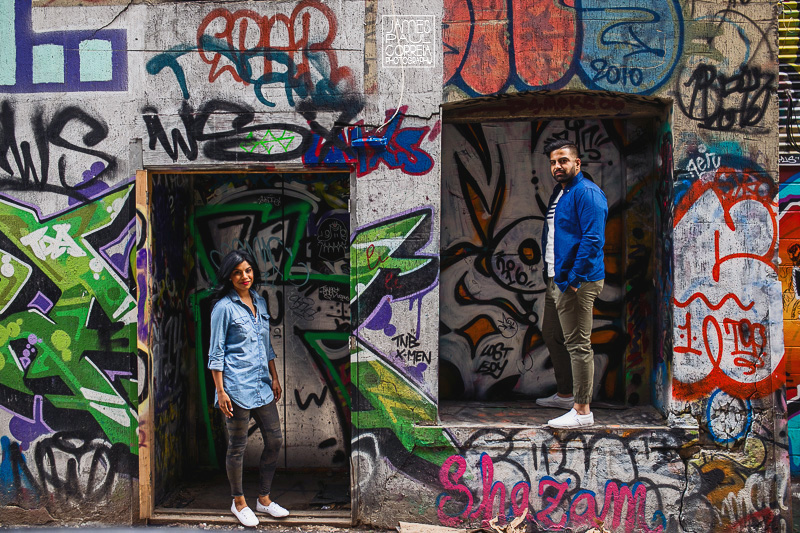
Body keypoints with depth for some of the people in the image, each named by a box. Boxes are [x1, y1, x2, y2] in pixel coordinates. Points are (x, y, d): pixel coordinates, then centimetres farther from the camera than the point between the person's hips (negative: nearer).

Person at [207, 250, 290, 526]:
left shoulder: (260, 302, 10)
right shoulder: (224, 307, -10)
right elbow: (216, 352, -9)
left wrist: (275, 378, 15)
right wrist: (220, 391, -13)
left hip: (262, 384, 7)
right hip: (237, 386, -7)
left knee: (275, 440, 9)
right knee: (237, 447, 5)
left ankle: (264, 499, 24)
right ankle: (239, 502, 22)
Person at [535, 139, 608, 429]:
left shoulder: (586, 193, -14)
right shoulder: (559, 193, 17)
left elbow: (592, 239, -22)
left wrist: (574, 279, -23)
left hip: (576, 282, -11)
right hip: (555, 280, 11)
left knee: (577, 344, -7)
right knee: (552, 336, 20)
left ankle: (582, 410, -1)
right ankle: (565, 394, 35)